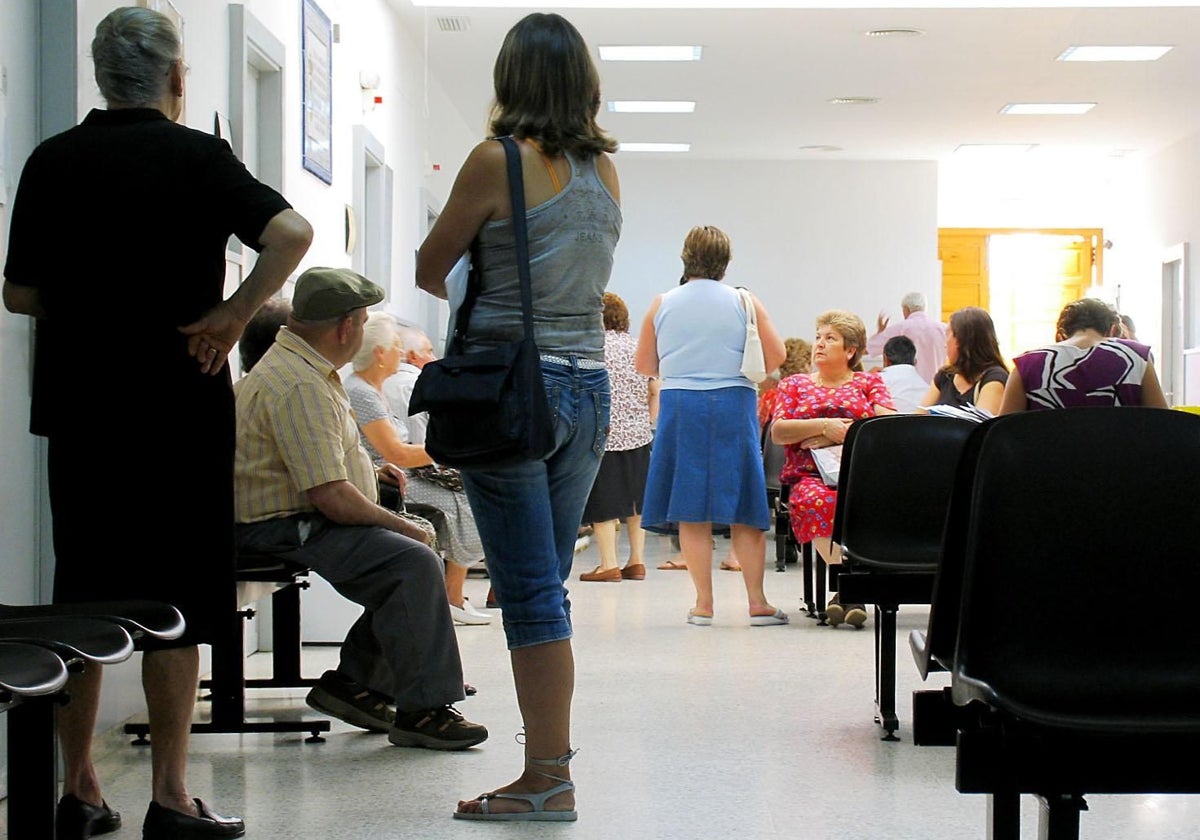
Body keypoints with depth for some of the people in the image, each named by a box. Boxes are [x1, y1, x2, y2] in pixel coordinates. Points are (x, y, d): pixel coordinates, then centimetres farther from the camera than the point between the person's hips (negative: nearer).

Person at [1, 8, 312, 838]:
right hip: (178, 406, -4)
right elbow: (292, 232, -19)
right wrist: (230, 317, -11)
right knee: (176, 603, 2)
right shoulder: (197, 157, -5)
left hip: (76, 405, 4)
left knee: (81, 595, 11)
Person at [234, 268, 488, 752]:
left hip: (303, 521, 11)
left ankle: (353, 682, 9)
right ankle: (420, 711, -21)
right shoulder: (299, 386, -21)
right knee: (415, 562, -25)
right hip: (286, 531, -11)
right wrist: (399, 525, -12)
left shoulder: (306, 370, 16)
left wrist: (369, 470, 24)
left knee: (416, 556, 7)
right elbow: (332, 498, -25)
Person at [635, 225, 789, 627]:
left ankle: (704, 603, 3)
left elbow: (644, 366, 11)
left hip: (679, 408, 1)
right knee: (743, 510, 4)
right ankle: (757, 601, 3)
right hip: (733, 406, -1)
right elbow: (776, 357, -1)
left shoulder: (662, 305, 5)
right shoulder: (744, 302, 1)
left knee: (691, 512, 3)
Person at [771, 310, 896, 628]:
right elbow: (778, 431, 8)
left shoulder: (869, 382, 21)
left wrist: (843, 432, -6)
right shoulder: (794, 384, 24)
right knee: (815, 500, -38)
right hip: (811, 475, 1)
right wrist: (824, 426, -5)